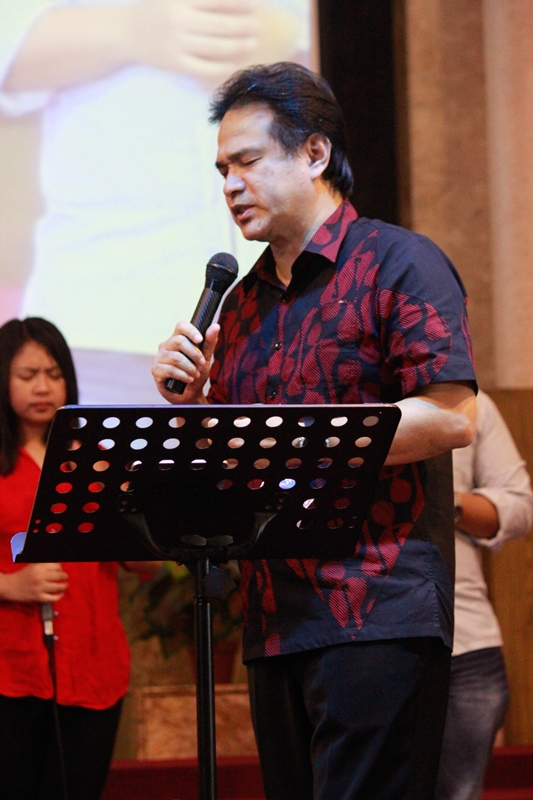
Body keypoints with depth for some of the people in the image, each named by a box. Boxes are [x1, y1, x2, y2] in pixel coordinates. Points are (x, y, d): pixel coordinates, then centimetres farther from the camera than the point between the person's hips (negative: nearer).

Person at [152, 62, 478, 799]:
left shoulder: (399, 263, -2)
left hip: (378, 618, -7)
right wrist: (188, 399, 2)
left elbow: (451, 417, -14)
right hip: (274, 621, 8)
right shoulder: (242, 302, 19)